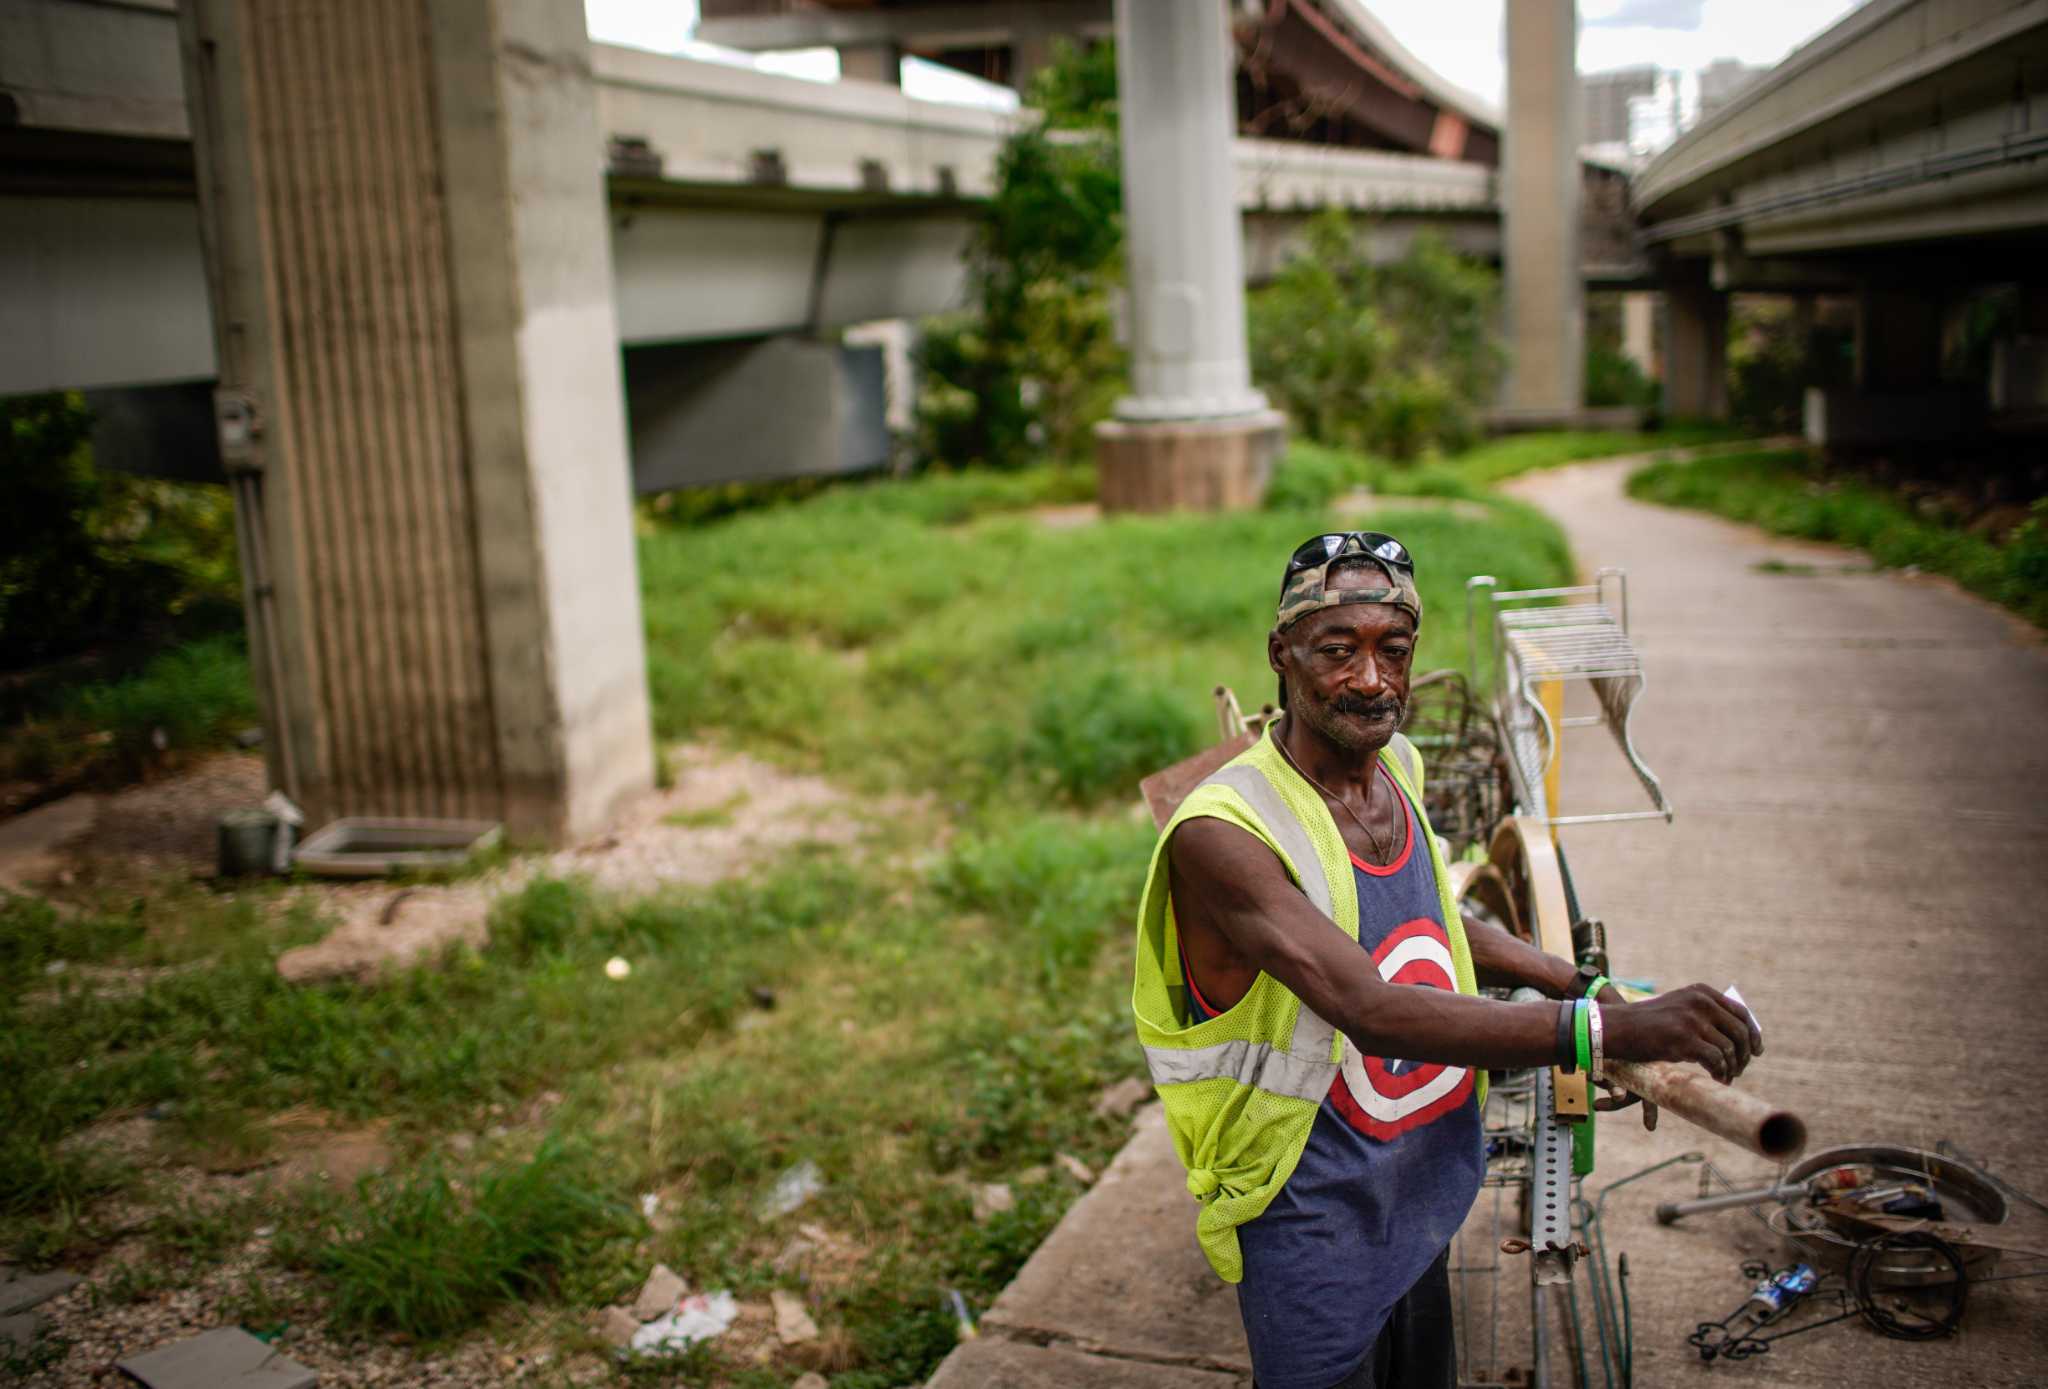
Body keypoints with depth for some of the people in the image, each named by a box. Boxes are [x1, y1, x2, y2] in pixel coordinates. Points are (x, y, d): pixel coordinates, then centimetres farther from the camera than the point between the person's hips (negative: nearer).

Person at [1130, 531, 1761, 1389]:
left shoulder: (1398, 767, 0)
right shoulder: (1223, 832, -27)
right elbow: (1373, 1012, -37)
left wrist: (1580, 983, 12)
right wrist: (1606, 1029, -43)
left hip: (1422, 1208, 8)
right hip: (1309, 1232, -8)